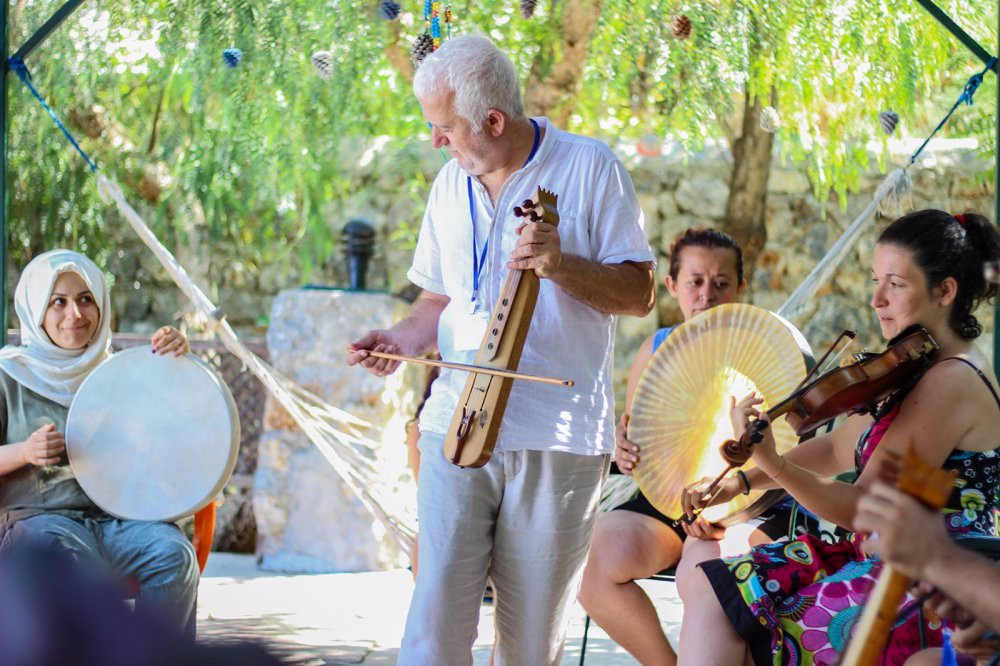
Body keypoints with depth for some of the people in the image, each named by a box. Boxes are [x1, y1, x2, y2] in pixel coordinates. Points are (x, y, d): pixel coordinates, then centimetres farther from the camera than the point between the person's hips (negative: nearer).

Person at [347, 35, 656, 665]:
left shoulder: (589, 168, -2)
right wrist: (405, 338, 2)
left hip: (558, 438, -3)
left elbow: (639, 293, -3)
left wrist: (562, 265, -20)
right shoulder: (451, 185, 14)